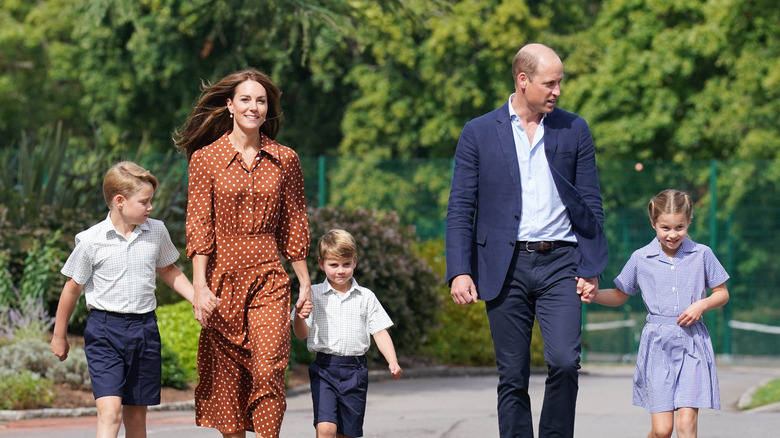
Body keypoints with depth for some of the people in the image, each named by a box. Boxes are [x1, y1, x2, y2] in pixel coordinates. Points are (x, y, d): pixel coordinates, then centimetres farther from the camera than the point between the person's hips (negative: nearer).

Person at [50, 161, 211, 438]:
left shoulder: (156, 232, 3)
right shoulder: (91, 241, -9)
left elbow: (168, 271, 22)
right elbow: (73, 288, 3)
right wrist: (59, 336, 11)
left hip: (144, 328, 4)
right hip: (104, 331, -4)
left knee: (136, 414, 10)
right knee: (110, 411, -18)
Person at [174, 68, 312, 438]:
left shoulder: (285, 160, 7)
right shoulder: (205, 158, 2)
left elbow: (294, 226, 12)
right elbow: (198, 227, -2)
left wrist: (305, 282, 11)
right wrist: (199, 285, -9)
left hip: (269, 278, 0)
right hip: (223, 276, 0)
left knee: (268, 369, -14)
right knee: (226, 374, 3)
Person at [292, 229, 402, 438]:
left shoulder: (365, 297, 7)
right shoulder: (313, 295, 3)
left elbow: (380, 333, 7)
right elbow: (302, 334, 2)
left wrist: (393, 362, -7)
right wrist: (299, 317, -20)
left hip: (355, 371, 2)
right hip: (324, 368, -2)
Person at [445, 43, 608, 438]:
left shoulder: (574, 130, 9)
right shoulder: (478, 133, 5)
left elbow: (591, 204, 10)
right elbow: (460, 208, 3)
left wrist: (591, 268, 1)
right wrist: (459, 271, -7)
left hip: (560, 264, 0)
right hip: (506, 267, 0)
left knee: (564, 361, -16)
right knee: (512, 378, 2)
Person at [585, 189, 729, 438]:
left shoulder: (702, 255, 4)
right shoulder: (641, 259, 5)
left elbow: (722, 294, 13)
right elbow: (619, 296, 16)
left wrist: (702, 305, -7)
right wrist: (593, 295, -2)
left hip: (692, 343, 0)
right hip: (657, 345, 0)